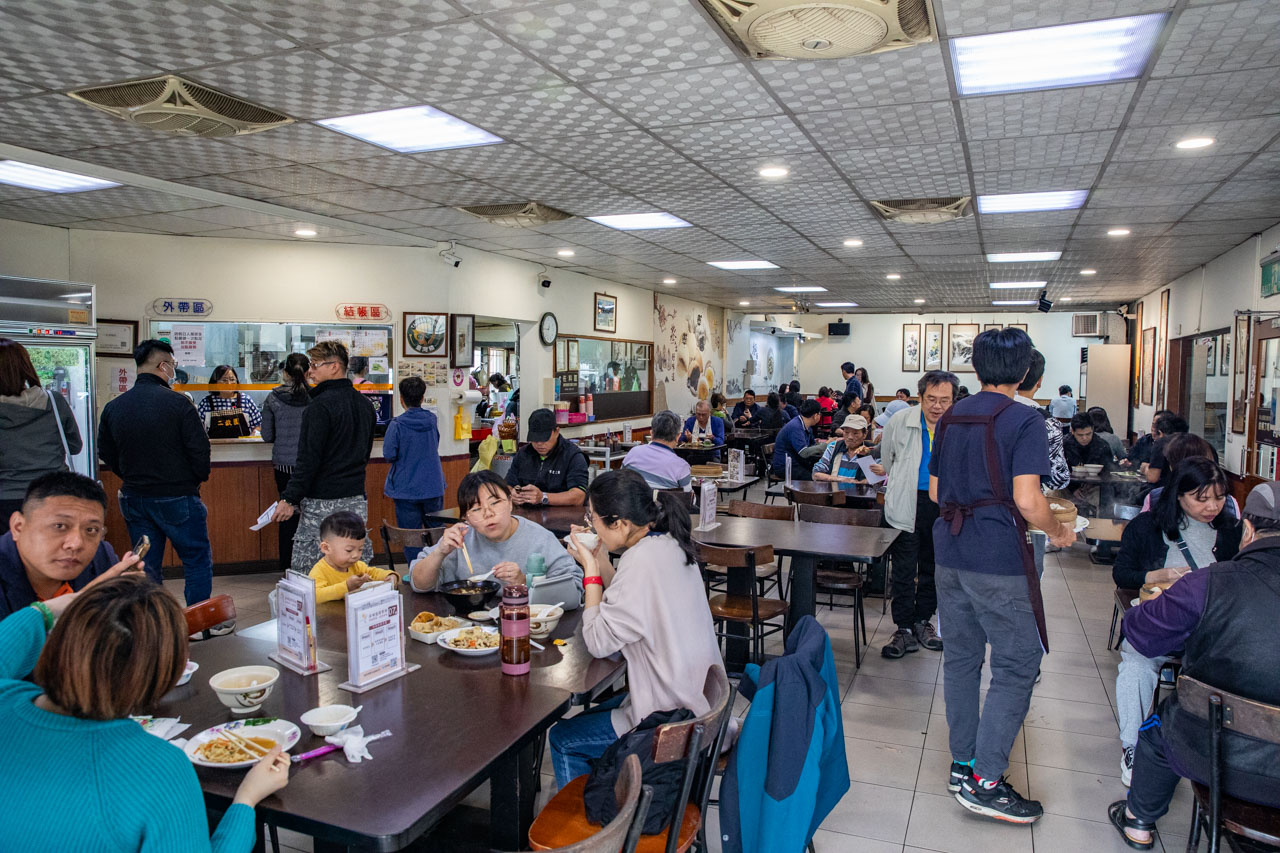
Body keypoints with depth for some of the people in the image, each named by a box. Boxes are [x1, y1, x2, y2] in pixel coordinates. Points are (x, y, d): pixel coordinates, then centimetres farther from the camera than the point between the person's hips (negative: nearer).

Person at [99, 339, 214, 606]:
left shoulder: (113, 407, 3)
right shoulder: (177, 403, -15)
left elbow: (106, 453, 11)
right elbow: (200, 449, -15)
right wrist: (200, 478, 4)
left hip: (133, 499, 6)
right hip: (177, 498, -6)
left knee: (147, 567, 14)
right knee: (198, 563, 7)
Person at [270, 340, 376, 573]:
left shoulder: (321, 406, -13)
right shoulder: (365, 404, 11)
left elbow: (309, 459, -17)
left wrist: (290, 499, -13)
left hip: (323, 501, -8)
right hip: (357, 499, 8)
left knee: (305, 570, -1)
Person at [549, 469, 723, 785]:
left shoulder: (642, 561, -27)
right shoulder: (668, 543, 0)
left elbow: (599, 642, -20)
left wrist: (591, 569, -13)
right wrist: (601, 560, 1)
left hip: (673, 717, -9)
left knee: (563, 739, 8)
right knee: (587, 718, 27)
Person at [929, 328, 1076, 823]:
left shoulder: (950, 418, 10)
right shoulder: (1023, 421, -10)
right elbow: (1027, 501, -18)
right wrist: (1058, 531, 0)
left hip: (950, 552, 7)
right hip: (999, 561, -7)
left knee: (960, 657, 14)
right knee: (1017, 666, 2)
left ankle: (963, 763, 24)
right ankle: (984, 781, 3)